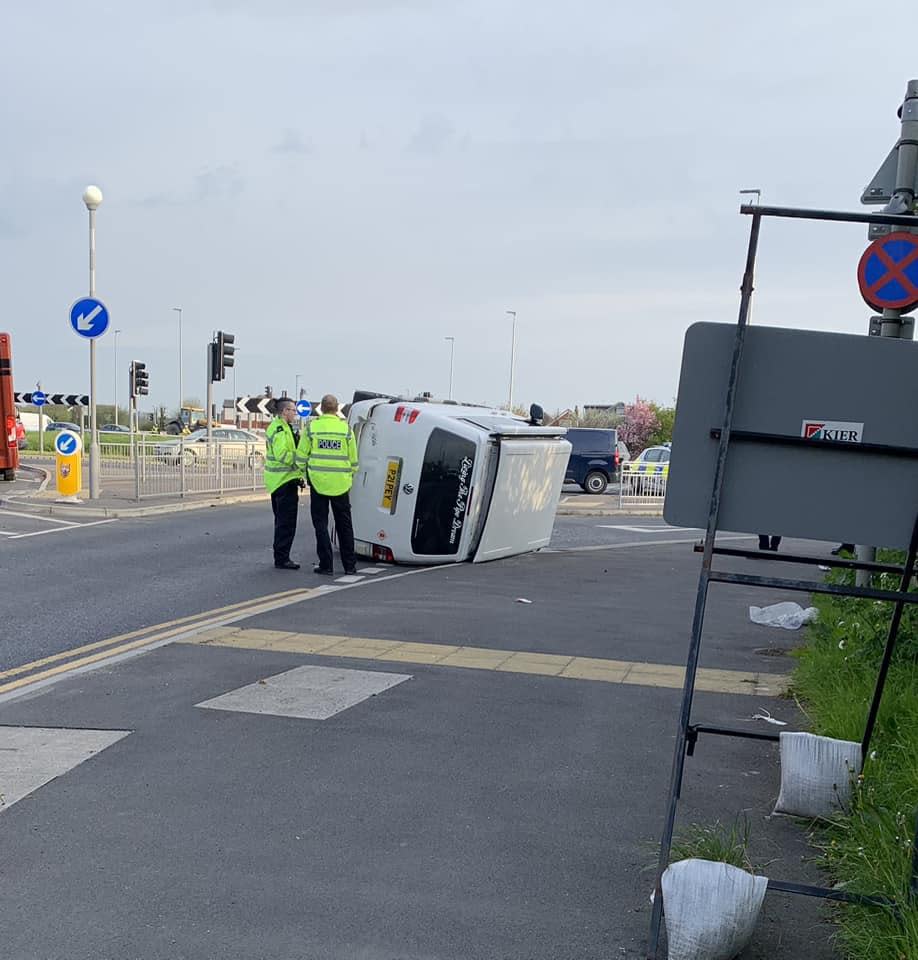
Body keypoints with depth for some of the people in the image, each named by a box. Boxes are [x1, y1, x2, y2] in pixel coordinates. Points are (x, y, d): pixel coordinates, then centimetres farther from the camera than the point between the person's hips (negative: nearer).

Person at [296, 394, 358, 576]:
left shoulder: (311, 427, -3)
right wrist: (350, 475, 21)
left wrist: (304, 472, 15)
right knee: (344, 524, 11)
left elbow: (301, 456, 0)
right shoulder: (346, 428, -1)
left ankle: (326, 565, 4)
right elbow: (353, 459, 5)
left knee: (321, 524, 6)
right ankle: (349, 564, 14)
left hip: (318, 481, -1)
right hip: (341, 483, 1)